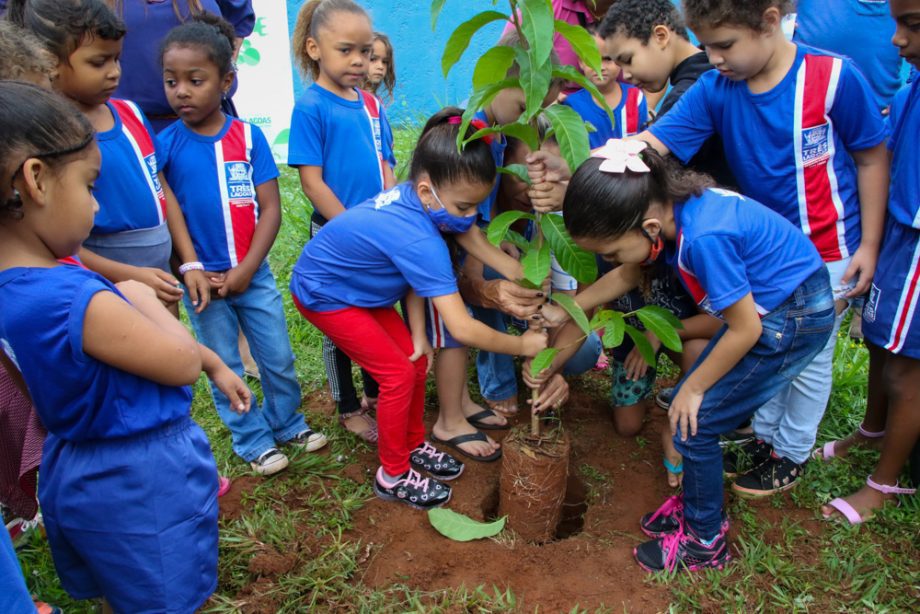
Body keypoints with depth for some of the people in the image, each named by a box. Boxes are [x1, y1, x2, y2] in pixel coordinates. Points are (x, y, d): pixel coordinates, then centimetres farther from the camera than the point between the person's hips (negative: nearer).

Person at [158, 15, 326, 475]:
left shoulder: (248, 137, -6)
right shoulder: (166, 144, -6)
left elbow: (270, 209, -7)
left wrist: (244, 271, -12)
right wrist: (192, 271, -12)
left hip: (254, 274, 1)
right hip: (202, 279, 0)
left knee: (279, 358, 12)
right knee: (224, 368, 11)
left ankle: (286, 422, 35)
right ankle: (253, 441, 29)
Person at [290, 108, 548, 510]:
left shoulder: (413, 198, -15)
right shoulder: (420, 241, -40)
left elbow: (416, 275, -5)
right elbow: (462, 330, -39)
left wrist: (418, 336, -9)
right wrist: (522, 346, -26)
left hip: (360, 288, 8)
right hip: (323, 294, -8)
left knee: (415, 360, 9)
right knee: (399, 372, -7)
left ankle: (414, 446, 28)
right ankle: (392, 475, 11)